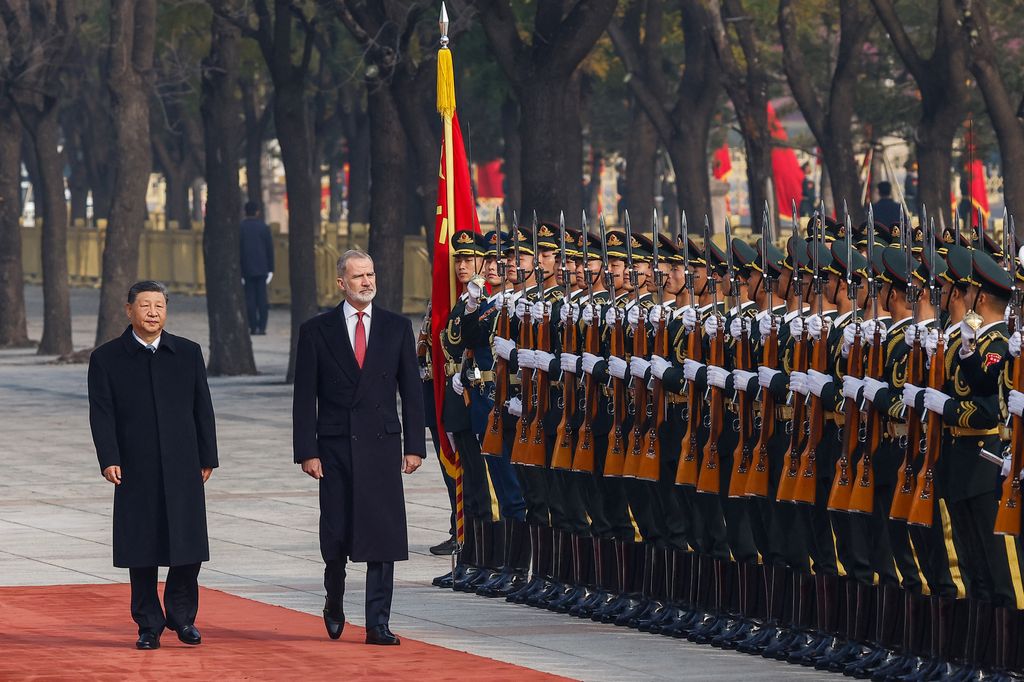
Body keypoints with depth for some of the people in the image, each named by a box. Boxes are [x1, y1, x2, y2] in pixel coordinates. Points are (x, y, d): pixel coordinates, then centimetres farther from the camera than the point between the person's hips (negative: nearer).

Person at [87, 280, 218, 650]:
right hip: (135, 471, -1)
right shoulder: (107, 359, 3)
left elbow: (202, 409, 11)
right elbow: (102, 413, -2)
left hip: (183, 469, 2)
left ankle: (182, 617, 18)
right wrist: (109, 460, -12)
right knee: (142, 550, 1)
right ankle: (149, 625, 10)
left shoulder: (188, 353, 9)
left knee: (188, 548, 0)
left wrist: (207, 458, 7)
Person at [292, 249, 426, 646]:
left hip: (382, 447, 1)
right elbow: (305, 399, 2)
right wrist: (307, 452, -5)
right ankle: (334, 604, 28)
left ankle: (377, 624, -2)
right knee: (335, 536, 2)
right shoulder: (316, 331, 3)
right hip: (335, 448, -1)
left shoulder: (397, 328, 8)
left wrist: (414, 446, 1)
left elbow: (411, 390, 8)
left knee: (383, 537, -5)